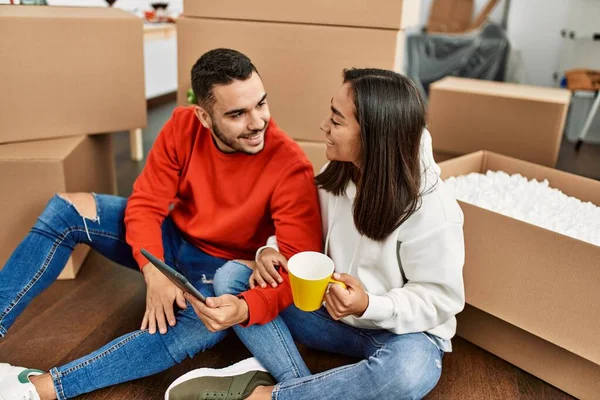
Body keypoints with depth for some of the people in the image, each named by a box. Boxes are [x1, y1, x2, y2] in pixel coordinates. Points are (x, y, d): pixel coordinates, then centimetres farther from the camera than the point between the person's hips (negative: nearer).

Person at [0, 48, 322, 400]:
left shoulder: (290, 165, -27)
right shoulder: (183, 127, -15)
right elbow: (145, 204, -13)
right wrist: (154, 273, -28)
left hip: (224, 267, -4)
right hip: (171, 238, 5)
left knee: (201, 328, -37)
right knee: (68, 208, -9)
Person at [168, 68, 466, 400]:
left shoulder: (430, 210, -25)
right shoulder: (336, 175, -8)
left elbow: (441, 300, -19)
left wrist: (369, 307, -34)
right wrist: (272, 250, -16)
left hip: (402, 331, -4)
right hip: (332, 312, 5)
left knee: (411, 369, -42)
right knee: (231, 276, -7)